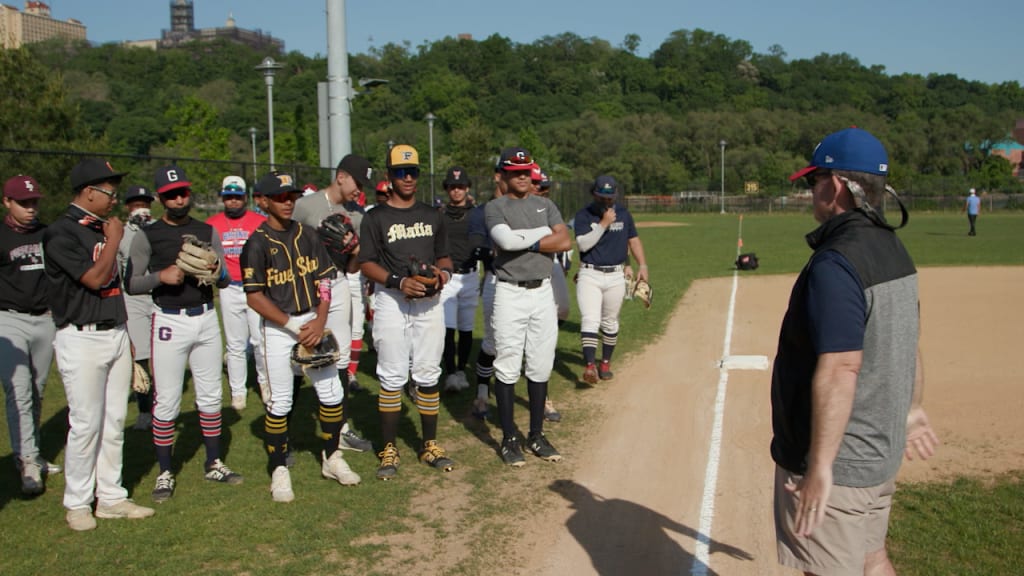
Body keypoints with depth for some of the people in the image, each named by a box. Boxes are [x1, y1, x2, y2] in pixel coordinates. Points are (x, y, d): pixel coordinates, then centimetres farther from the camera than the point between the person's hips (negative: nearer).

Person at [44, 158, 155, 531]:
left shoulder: (101, 229, 13)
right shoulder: (62, 233, -11)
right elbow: (95, 278, -21)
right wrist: (114, 239, -9)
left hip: (115, 335, 8)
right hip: (82, 339, -8)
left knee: (115, 421, 11)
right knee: (86, 424, -1)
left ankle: (111, 497, 21)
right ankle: (77, 504, 13)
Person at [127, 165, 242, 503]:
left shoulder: (208, 232, 9)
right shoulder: (147, 236, -1)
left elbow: (225, 280, 8)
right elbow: (131, 284, -4)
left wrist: (214, 271, -14)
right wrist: (161, 276, -21)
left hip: (206, 319, 4)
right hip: (169, 322, -3)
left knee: (211, 396, 11)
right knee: (166, 402, -1)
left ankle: (214, 465, 24)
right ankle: (165, 473, 11)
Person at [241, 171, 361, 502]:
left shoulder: (308, 236, 7)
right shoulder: (257, 244, -7)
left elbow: (324, 283, 7)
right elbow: (255, 298, -11)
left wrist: (319, 322, -8)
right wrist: (295, 327, -15)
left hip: (314, 323, 5)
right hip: (278, 329, -5)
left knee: (332, 394, 7)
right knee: (279, 403, 1)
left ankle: (331, 458, 24)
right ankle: (279, 470, 14)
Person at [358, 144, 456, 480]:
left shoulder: (432, 216, 15)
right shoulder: (376, 218, 2)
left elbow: (444, 256, 19)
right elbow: (367, 263, -3)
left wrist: (444, 272, -4)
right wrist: (398, 282, -18)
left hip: (429, 302, 3)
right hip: (391, 301, -3)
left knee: (428, 375, 7)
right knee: (392, 377, -2)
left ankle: (430, 446, 17)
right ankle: (389, 449, 8)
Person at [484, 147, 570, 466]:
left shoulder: (546, 205, 13)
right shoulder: (494, 208, 1)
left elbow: (564, 241, -2)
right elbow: (506, 240, -18)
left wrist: (525, 242, -8)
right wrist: (545, 232, -6)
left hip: (543, 292, 4)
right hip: (510, 294, -3)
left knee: (540, 367, 7)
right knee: (507, 368, -1)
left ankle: (537, 435, 18)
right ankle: (509, 439, 10)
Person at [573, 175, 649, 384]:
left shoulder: (623, 214, 8)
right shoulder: (584, 215, -4)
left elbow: (633, 240, 15)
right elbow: (583, 244, -16)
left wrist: (642, 266, 6)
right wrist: (604, 223, -19)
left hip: (616, 276, 3)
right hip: (589, 275, -3)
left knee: (610, 322, 11)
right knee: (590, 320, -16)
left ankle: (606, 362, 26)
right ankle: (590, 365, -23)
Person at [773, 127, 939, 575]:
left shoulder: (835, 264, -24)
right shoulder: (894, 251, 7)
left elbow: (840, 369, -29)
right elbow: (908, 344, 15)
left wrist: (820, 466, -27)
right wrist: (911, 409, 27)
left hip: (837, 460, -9)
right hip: (882, 452, 9)